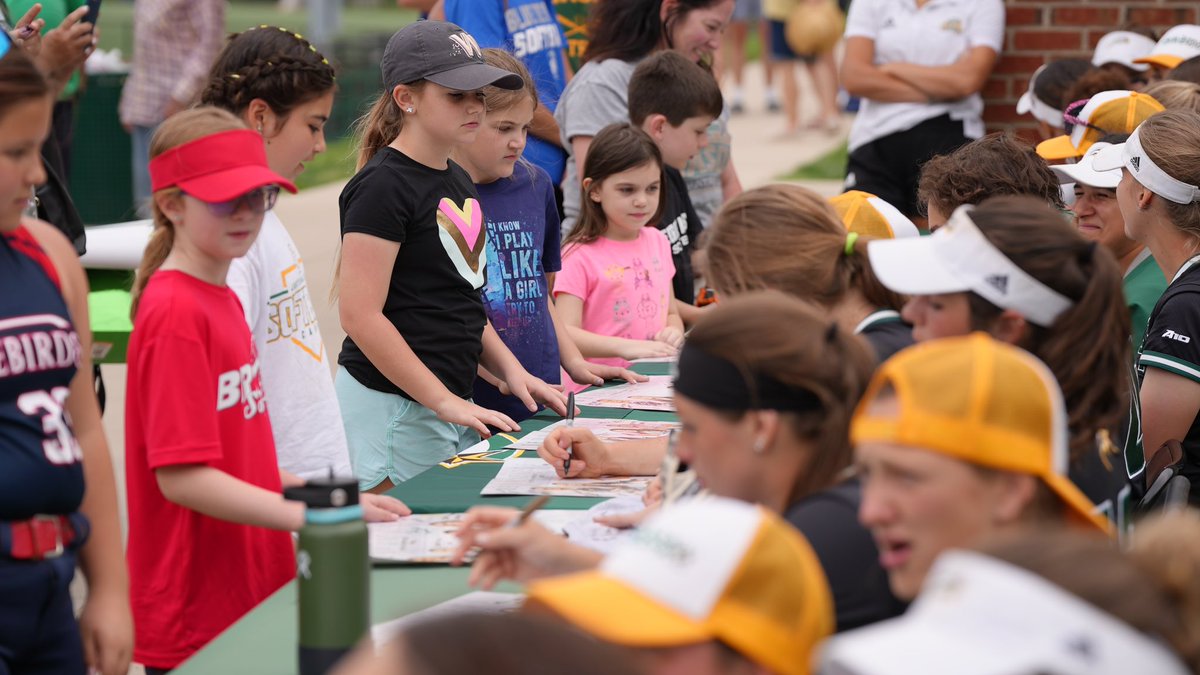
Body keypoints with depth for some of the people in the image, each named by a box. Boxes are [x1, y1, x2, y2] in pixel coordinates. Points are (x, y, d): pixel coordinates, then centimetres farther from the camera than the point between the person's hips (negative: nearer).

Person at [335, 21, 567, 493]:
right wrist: (445, 402, -17)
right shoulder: (383, 186, -12)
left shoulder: (457, 182, 15)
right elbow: (361, 315, -17)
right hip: (392, 408, -8)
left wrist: (510, 370, 10)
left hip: (452, 405, 8)